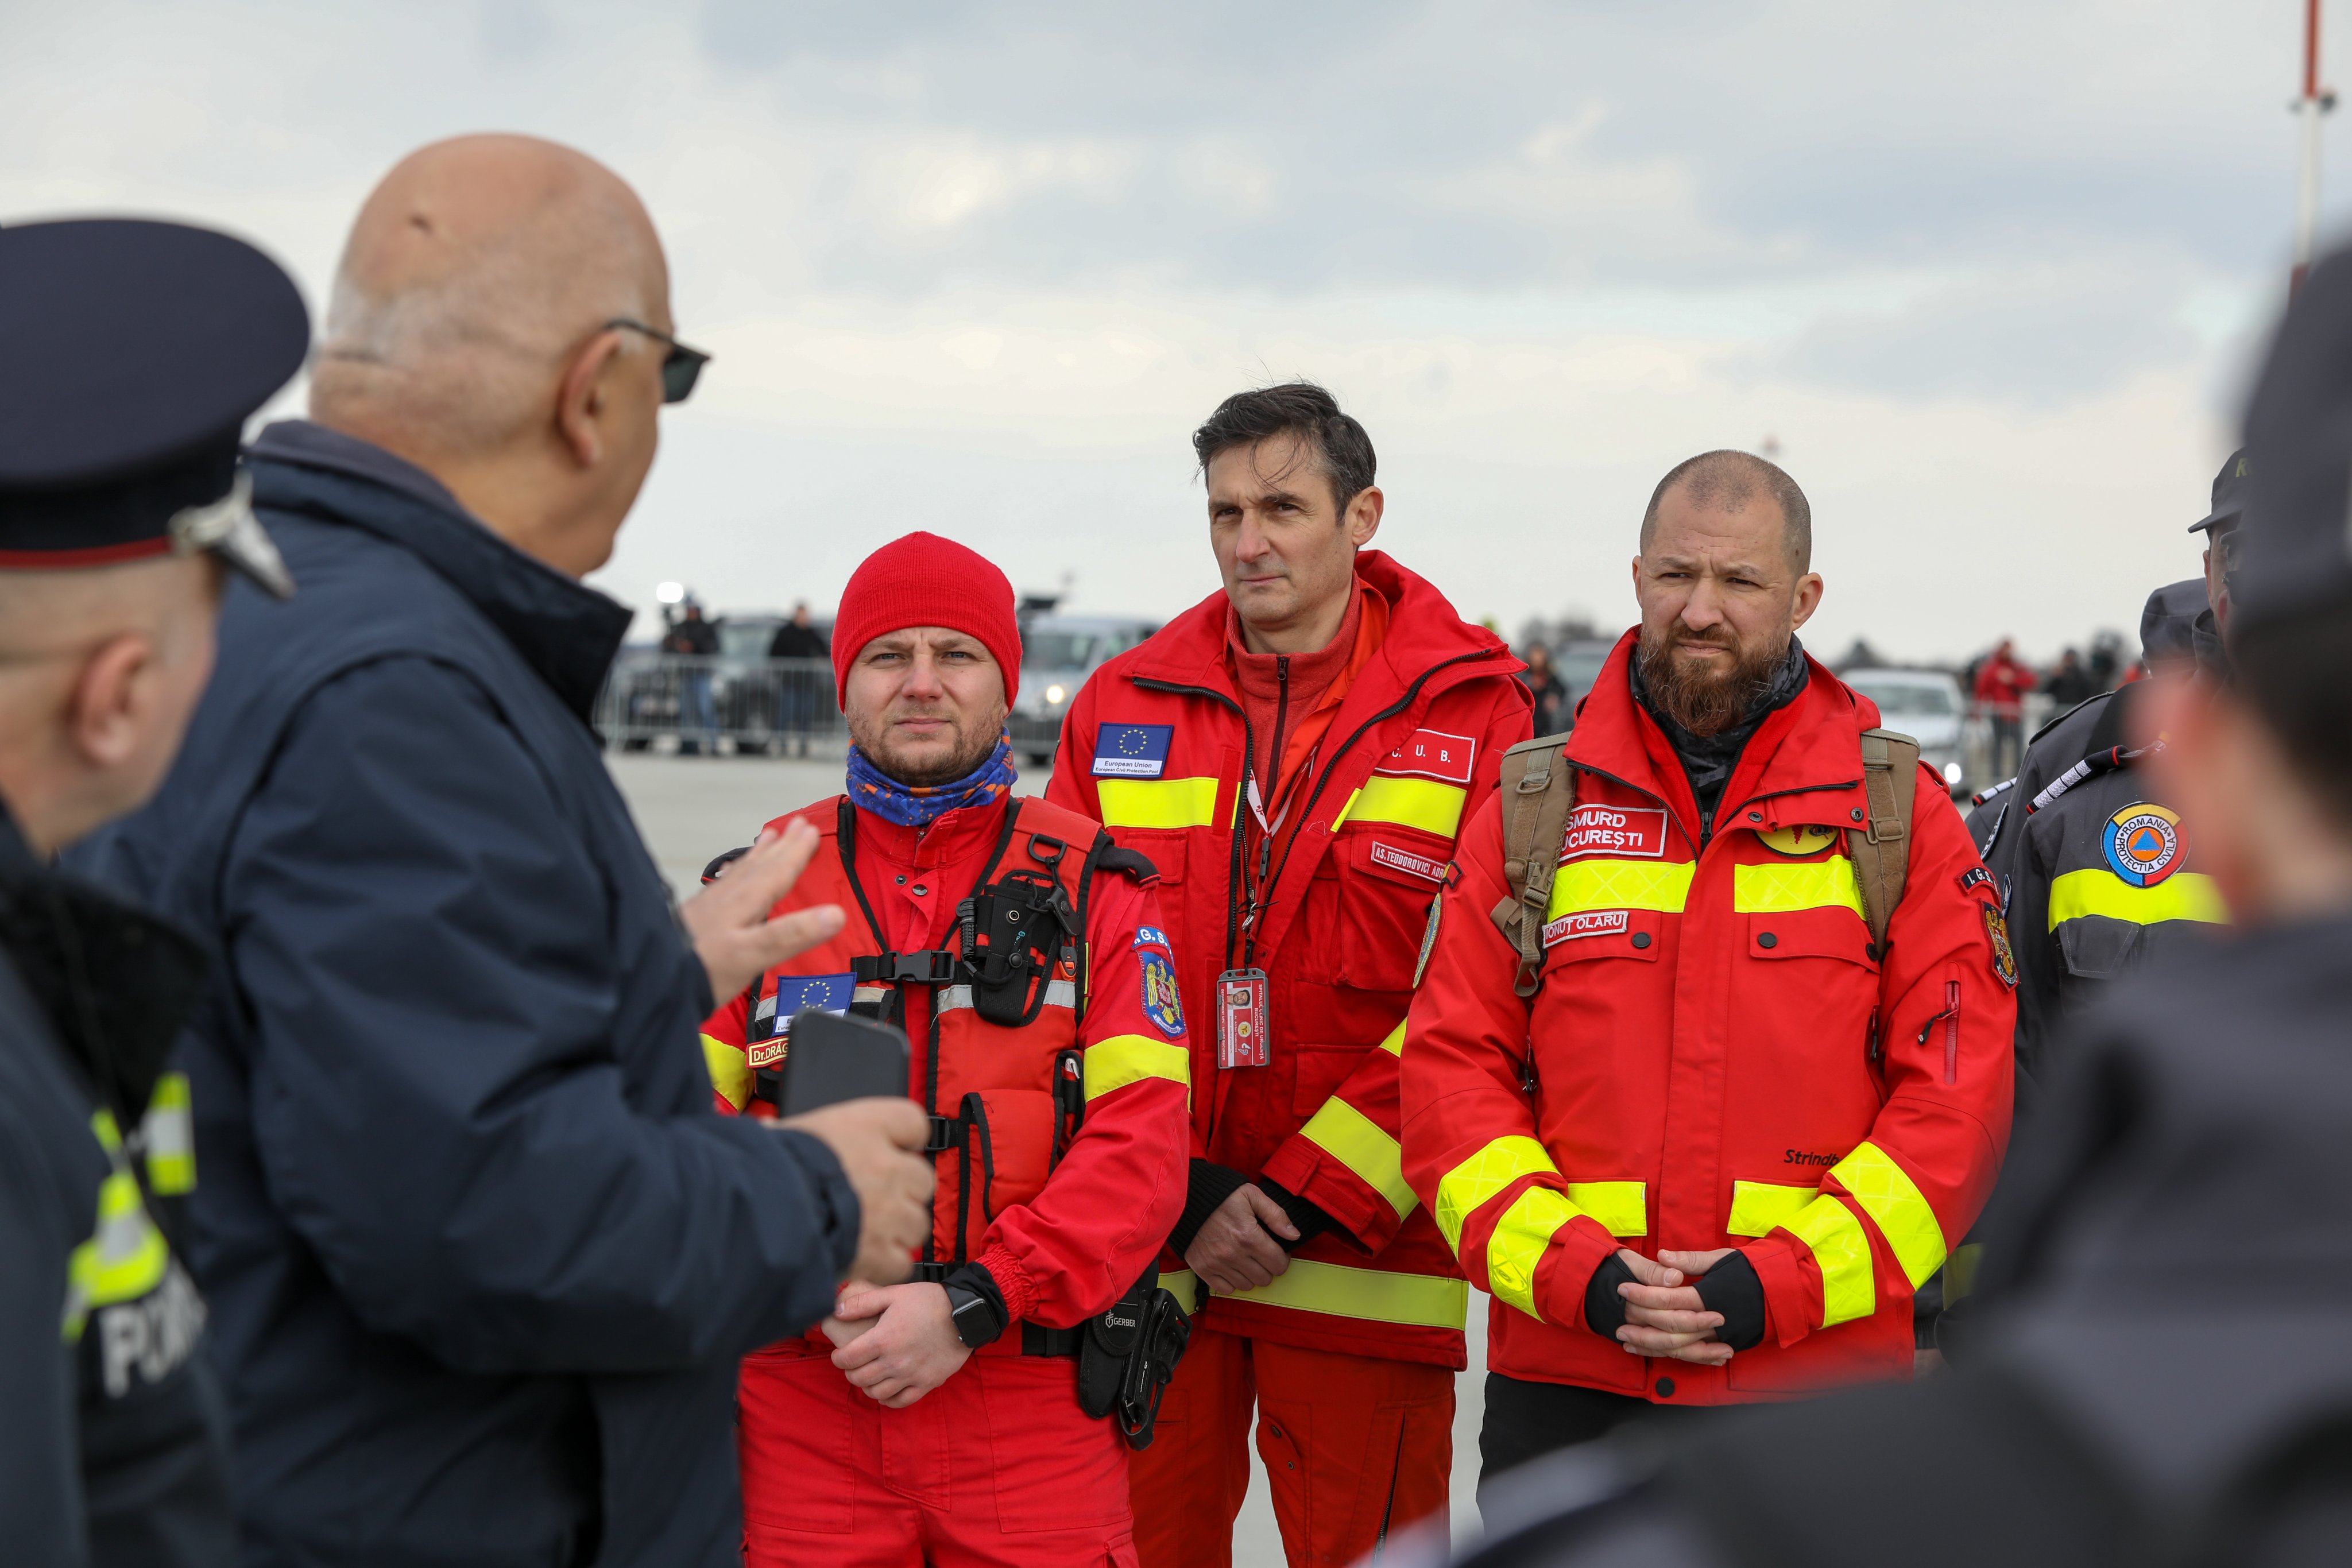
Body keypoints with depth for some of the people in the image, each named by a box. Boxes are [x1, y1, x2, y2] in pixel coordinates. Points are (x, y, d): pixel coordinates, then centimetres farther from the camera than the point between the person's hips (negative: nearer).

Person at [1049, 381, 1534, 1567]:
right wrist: (1179, 1197, -7)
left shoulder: (1470, 713, -1)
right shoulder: (1121, 710, 7)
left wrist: (1311, 1200, -11)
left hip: (1364, 1258, -2)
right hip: (1145, 1254, 2)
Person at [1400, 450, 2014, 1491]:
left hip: (1820, 1382, -1)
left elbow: (1958, 1093, -2)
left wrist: (1779, 1285, -12)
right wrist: (1576, 1272, -10)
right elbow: (1451, 1073, 3)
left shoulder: (1898, 819, 4)